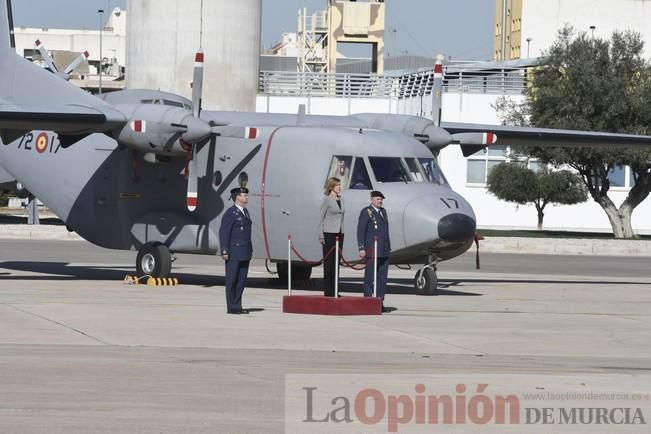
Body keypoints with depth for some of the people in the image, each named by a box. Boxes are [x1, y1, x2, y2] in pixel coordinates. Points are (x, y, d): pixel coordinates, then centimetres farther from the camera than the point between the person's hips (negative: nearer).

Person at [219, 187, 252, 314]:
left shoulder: (245, 212, 16)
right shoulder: (230, 213, -8)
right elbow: (223, 233, -12)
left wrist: (250, 250, 17)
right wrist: (224, 251, -17)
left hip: (245, 254, 7)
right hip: (234, 254, -7)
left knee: (241, 280, 7)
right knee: (232, 280, -1)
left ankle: (238, 306, 11)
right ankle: (232, 307, 2)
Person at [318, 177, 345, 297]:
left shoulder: (341, 200, 13)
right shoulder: (327, 200, -6)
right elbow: (321, 218, -7)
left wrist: (342, 231, 15)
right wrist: (321, 236, -12)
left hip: (339, 233, 7)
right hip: (329, 233, -7)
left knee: (336, 262, 7)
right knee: (328, 262, -4)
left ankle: (333, 291, 10)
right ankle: (327, 291, -2)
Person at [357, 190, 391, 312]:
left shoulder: (383, 211, 18)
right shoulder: (366, 212, -3)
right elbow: (360, 231, -8)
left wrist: (388, 247, 17)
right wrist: (362, 248, -14)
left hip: (384, 251, 7)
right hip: (371, 251, -7)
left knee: (382, 278, 5)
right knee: (370, 277, -4)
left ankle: (380, 303, 9)